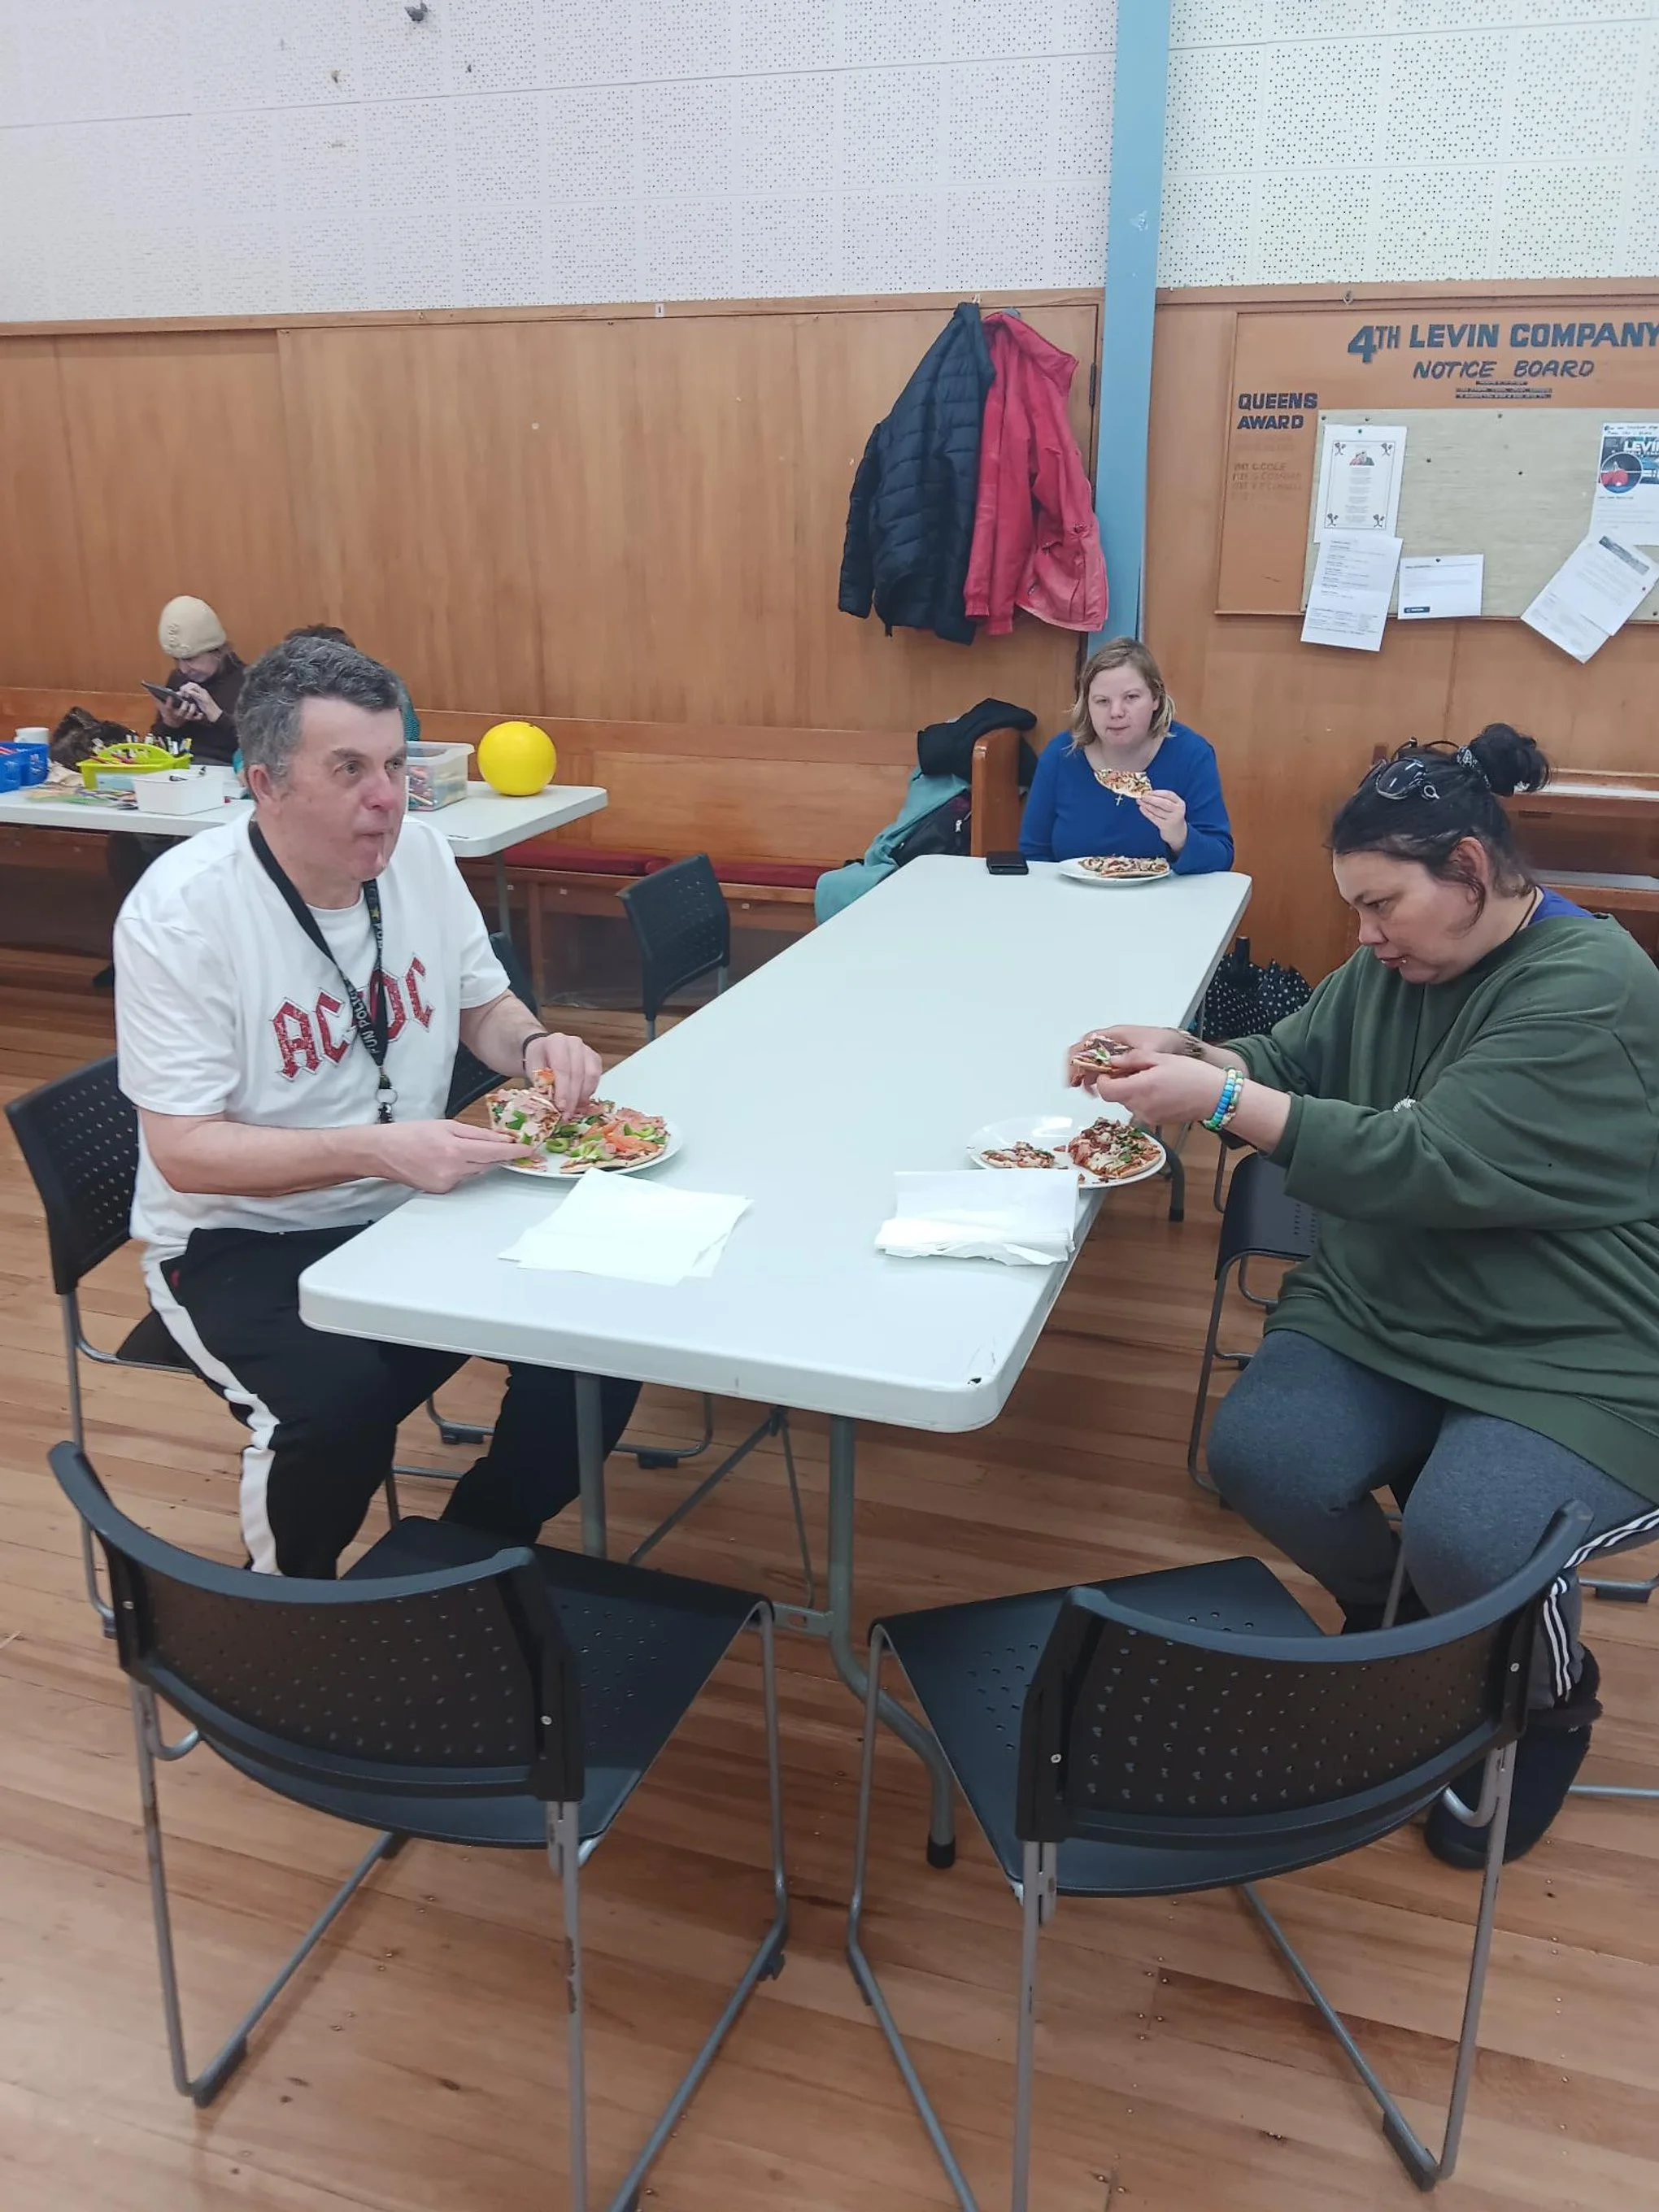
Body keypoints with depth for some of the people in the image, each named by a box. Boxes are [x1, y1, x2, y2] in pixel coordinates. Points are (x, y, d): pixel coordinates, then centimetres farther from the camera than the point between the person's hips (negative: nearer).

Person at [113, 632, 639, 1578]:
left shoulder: (419, 851, -3)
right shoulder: (179, 913, -19)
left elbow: (483, 1006, 12)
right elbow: (184, 1152, -20)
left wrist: (536, 1045, -12)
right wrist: (378, 1151, -32)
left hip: (412, 1209, 5)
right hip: (241, 1238, -5)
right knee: (340, 1401, -33)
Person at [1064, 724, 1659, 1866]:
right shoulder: (1399, 962, 5)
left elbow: (1426, 1165, -28)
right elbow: (1292, 1064, 13)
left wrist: (1220, 1103, -29)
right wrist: (1187, 1054, -8)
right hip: (1385, 1315, 7)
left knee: (1466, 1547, -30)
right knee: (1260, 1459, -19)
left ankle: (1551, 1708, 9)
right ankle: (1394, 1620, 15)